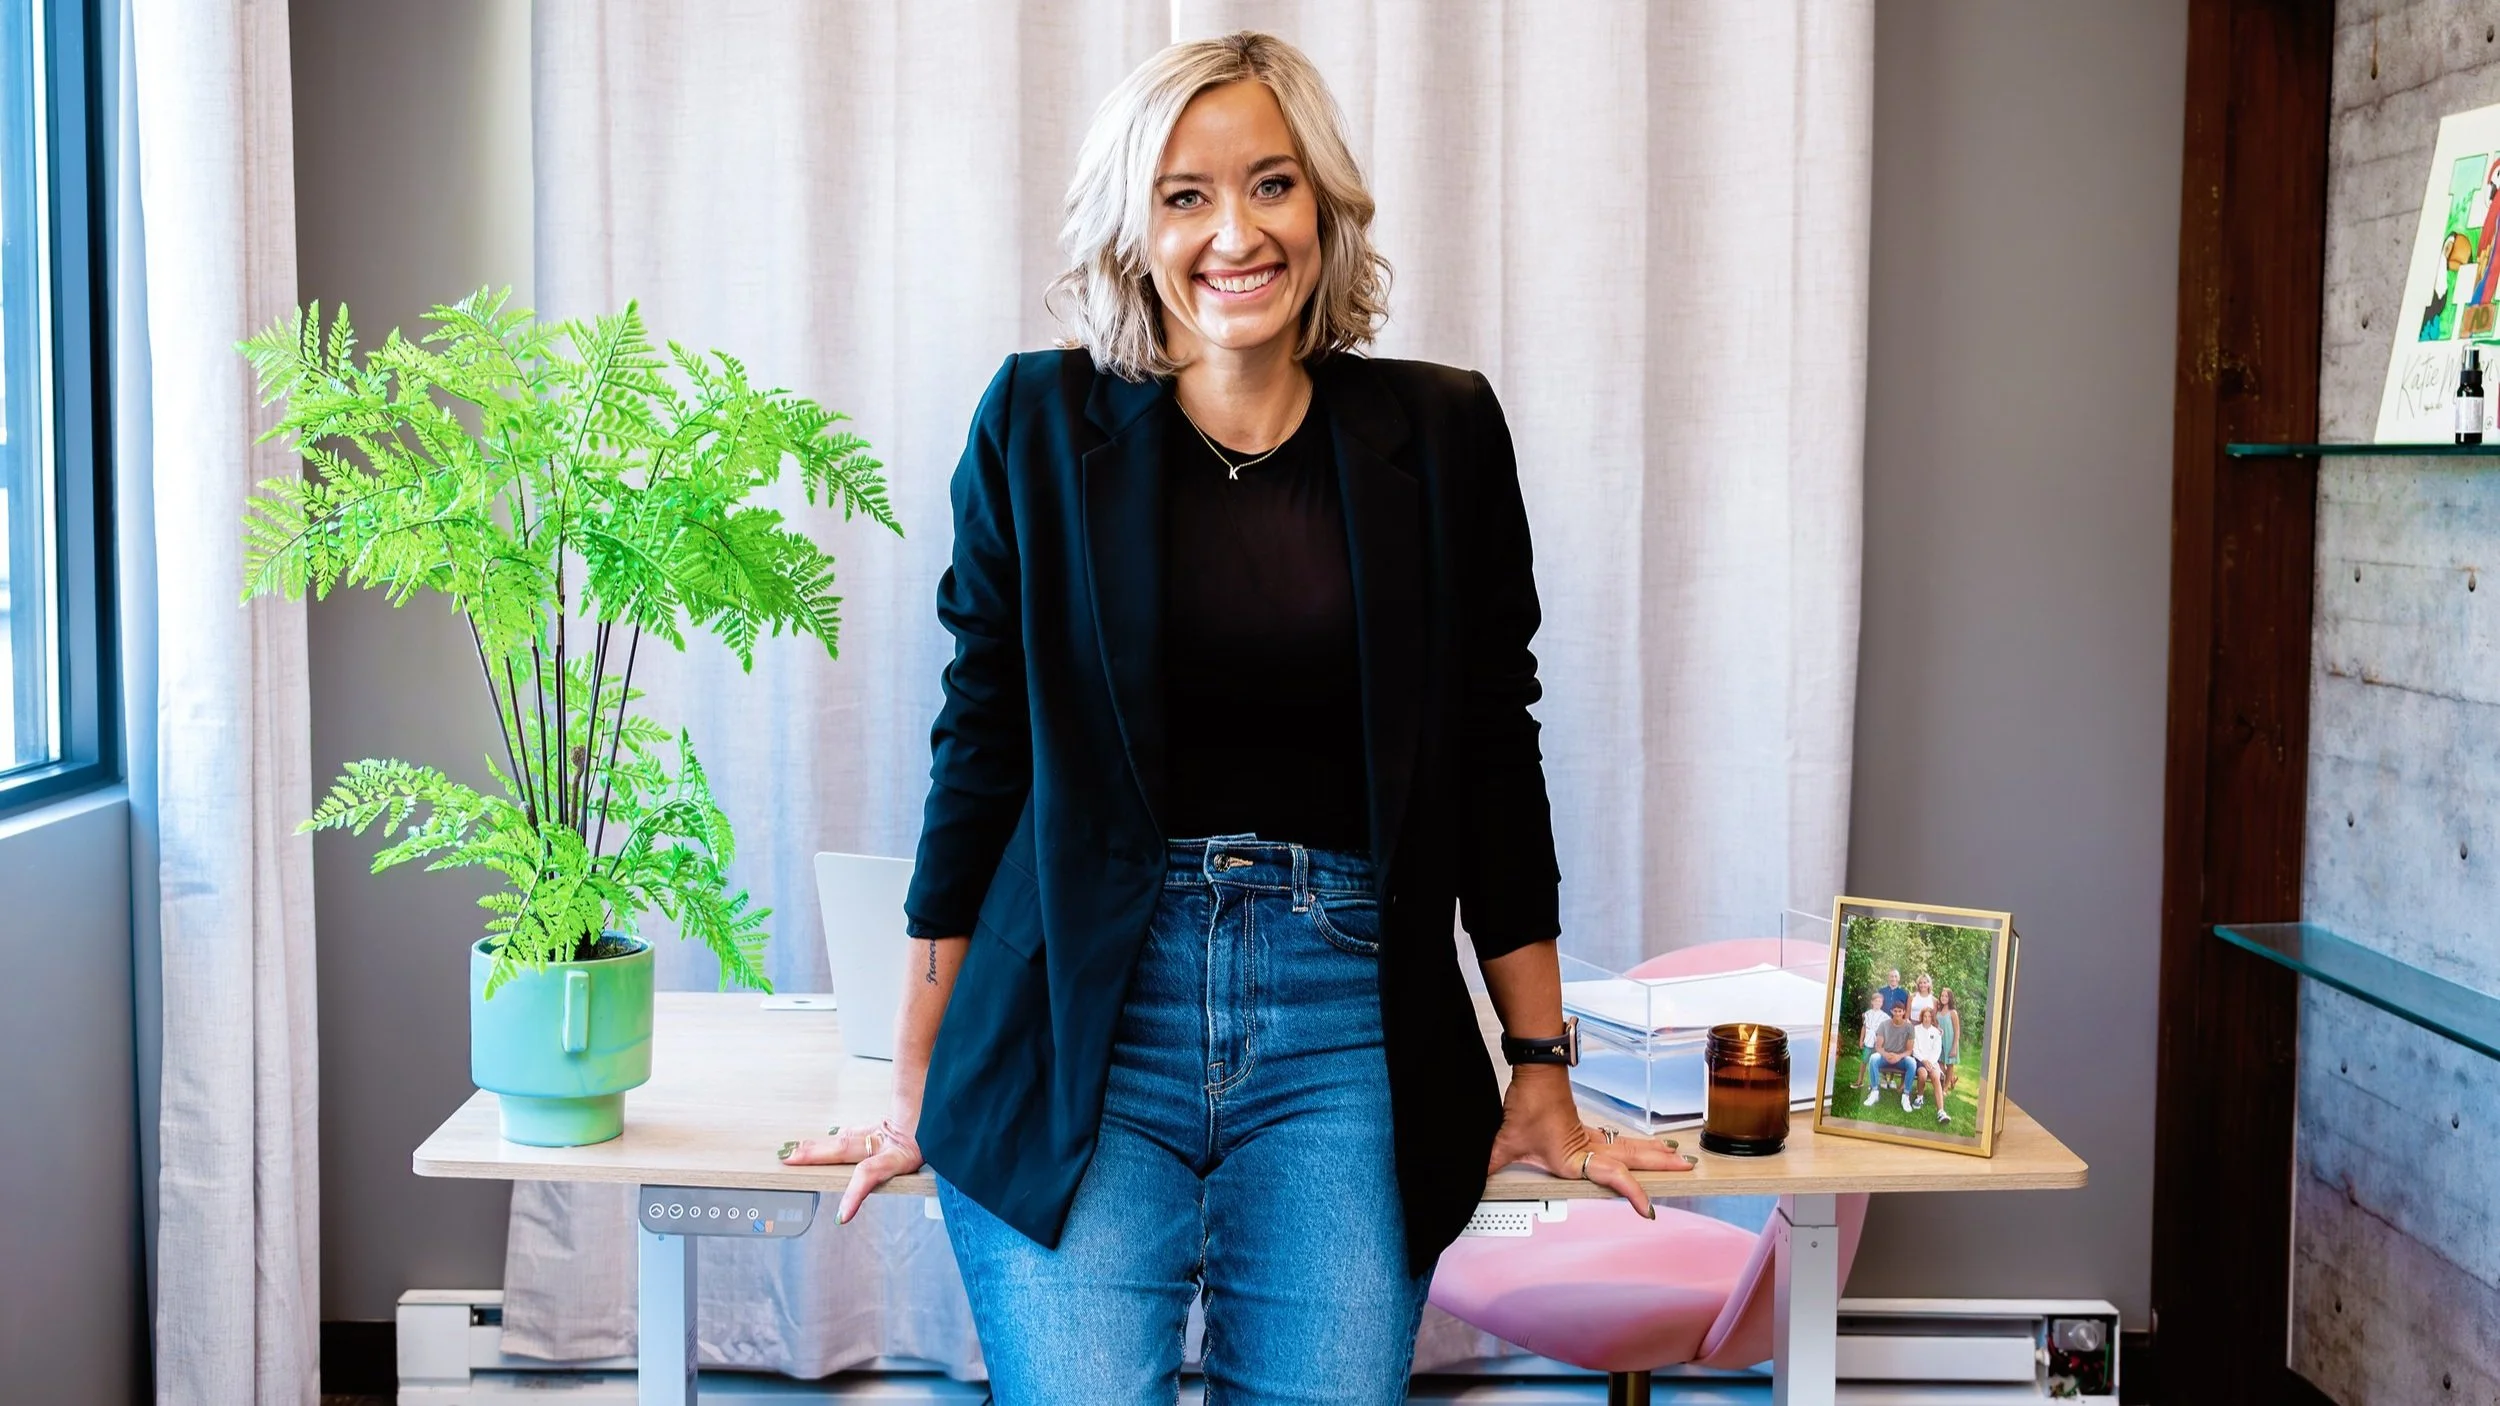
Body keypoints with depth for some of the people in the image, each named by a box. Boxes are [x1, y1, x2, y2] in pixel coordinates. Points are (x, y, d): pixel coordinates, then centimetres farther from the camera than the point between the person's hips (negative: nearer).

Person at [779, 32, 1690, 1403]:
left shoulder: (1440, 432, 4)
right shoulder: (1039, 424, 1)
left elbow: (1496, 761, 8)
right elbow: (978, 749, 4)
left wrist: (1540, 1073, 8)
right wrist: (919, 1086, 5)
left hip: (1344, 1019, 1)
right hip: (1083, 1009, -1)